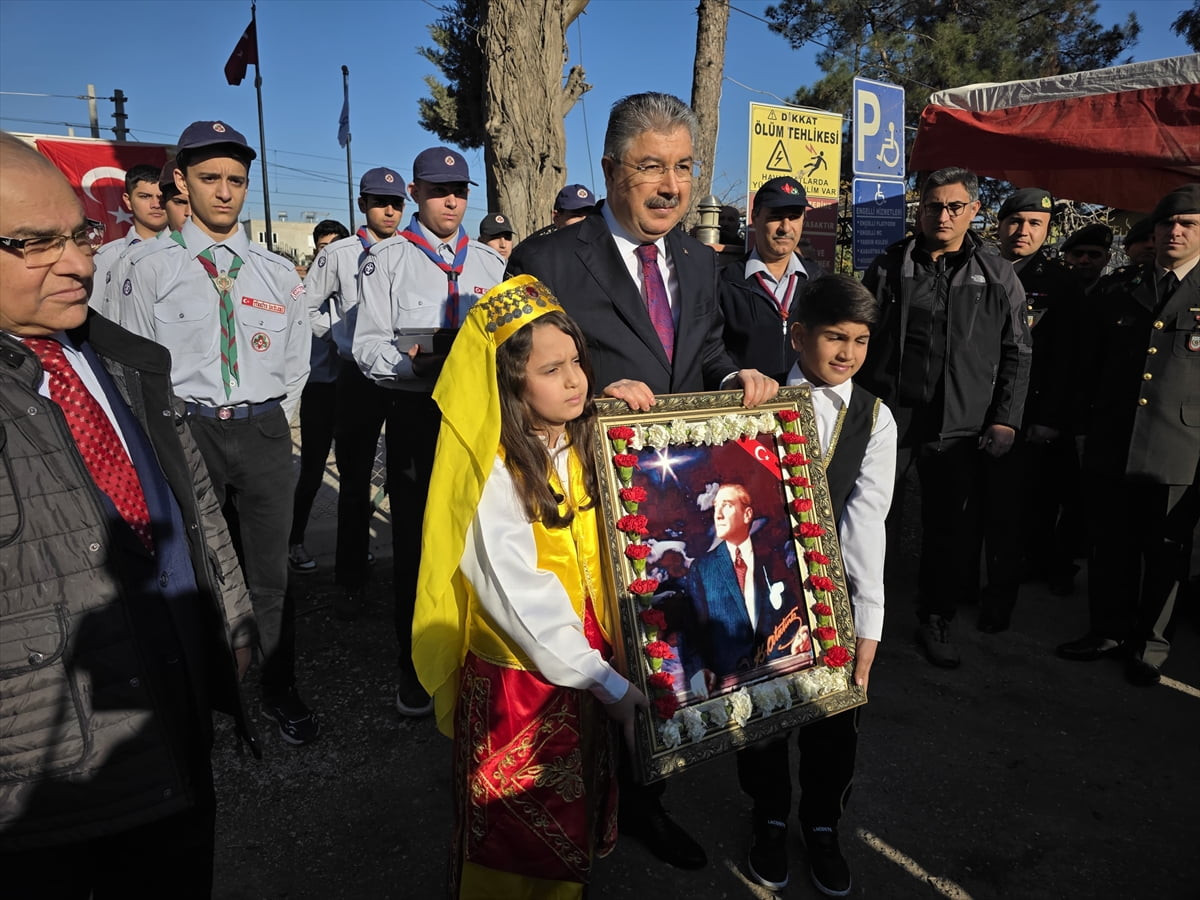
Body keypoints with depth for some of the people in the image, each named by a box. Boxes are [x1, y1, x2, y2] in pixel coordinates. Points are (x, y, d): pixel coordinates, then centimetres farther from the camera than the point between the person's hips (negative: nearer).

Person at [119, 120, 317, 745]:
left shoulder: (279, 273, 8)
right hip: (186, 431, -1)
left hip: (264, 433, 2)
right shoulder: (151, 271, 1)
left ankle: (280, 690, 24)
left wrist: (267, 423, 5)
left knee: (270, 572, 8)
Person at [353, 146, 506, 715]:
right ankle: (416, 665, 20)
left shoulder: (491, 262, 15)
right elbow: (368, 348, -4)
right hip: (416, 413, -3)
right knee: (415, 541, 5)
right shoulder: (386, 259, 4)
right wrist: (413, 358, -23)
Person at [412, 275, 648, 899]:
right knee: (516, 840, 15)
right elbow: (521, 599, -22)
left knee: (574, 821, 23)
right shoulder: (490, 474, -21)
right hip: (518, 681, -6)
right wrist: (604, 682, -22)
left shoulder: (584, 445, 0)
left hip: (587, 668, 6)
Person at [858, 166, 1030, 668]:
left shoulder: (997, 277, 6)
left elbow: (1016, 355, 7)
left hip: (960, 427, 1)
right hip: (887, 416, 0)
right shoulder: (889, 267, 5)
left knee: (952, 529, 9)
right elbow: (859, 339, 6)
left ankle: (936, 620, 28)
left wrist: (1004, 419, -2)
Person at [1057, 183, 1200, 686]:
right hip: (1110, 449, 3)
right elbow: (1090, 366, 16)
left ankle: (1151, 642, 24)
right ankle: (1110, 629, 28)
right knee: (1109, 546, 11)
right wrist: (1092, 420, 11)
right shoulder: (1116, 293, 12)